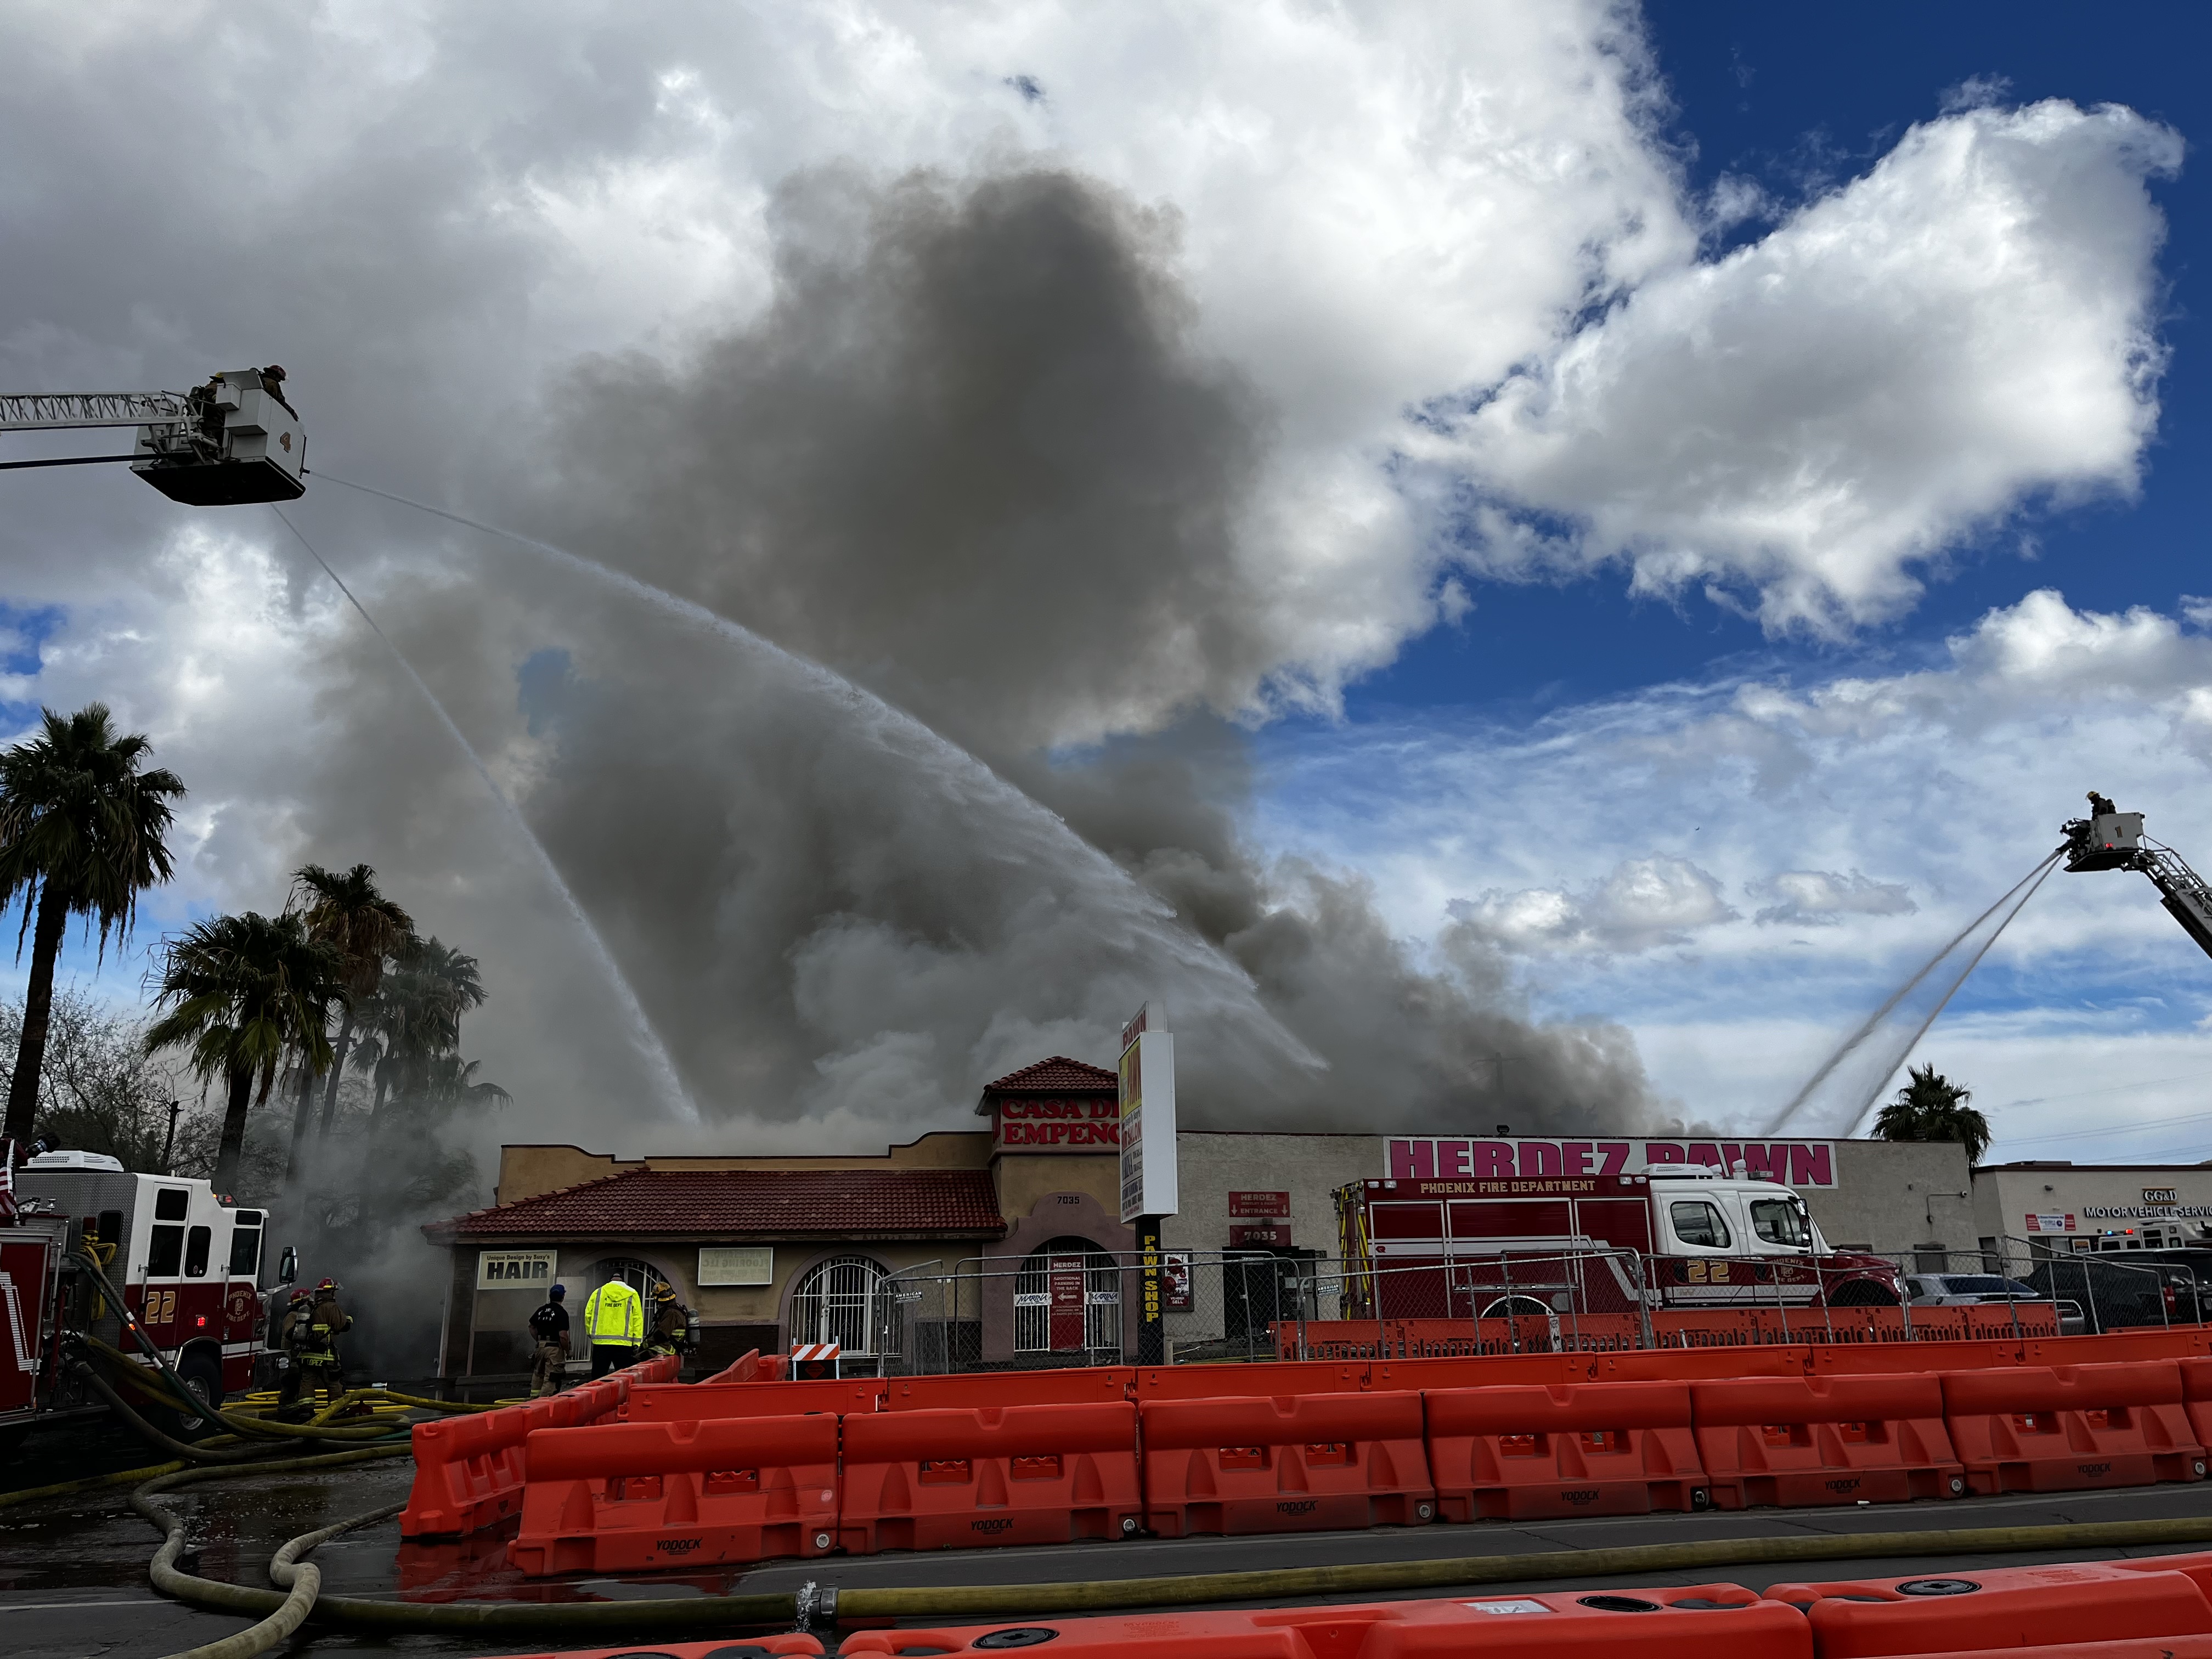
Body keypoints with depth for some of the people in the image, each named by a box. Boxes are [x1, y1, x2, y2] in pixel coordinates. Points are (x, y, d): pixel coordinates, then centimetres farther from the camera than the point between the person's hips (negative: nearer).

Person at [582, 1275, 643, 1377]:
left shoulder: (598, 1293, 10)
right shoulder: (632, 1295, 7)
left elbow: (588, 1315, 7)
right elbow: (638, 1319, 0)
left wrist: (590, 1333, 21)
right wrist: (637, 1343, -1)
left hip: (600, 1342, 1)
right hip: (623, 1343, -1)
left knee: (598, 1377, 9)